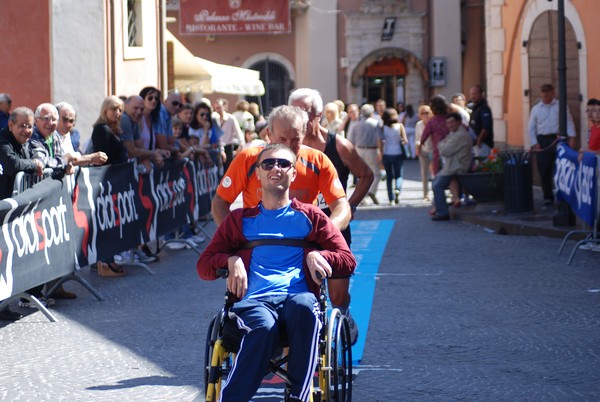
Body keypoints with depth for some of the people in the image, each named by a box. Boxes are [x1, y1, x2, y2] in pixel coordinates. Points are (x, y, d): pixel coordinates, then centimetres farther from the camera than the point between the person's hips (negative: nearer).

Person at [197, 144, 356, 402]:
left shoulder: (310, 217, 25)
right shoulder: (240, 220, 26)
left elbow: (347, 261, 20)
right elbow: (204, 266, 22)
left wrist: (316, 255, -1)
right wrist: (231, 260, 0)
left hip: (298, 296, 0)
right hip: (254, 300, 0)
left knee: (304, 306, -40)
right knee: (263, 327, -40)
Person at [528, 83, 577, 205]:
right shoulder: (536, 109, 8)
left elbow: (569, 122, 1)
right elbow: (531, 128, 10)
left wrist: (572, 138, -9)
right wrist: (534, 143, 0)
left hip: (558, 139, -2)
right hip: (542, 141, 2)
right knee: (544, 170, 1)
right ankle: (548, 197, 10)